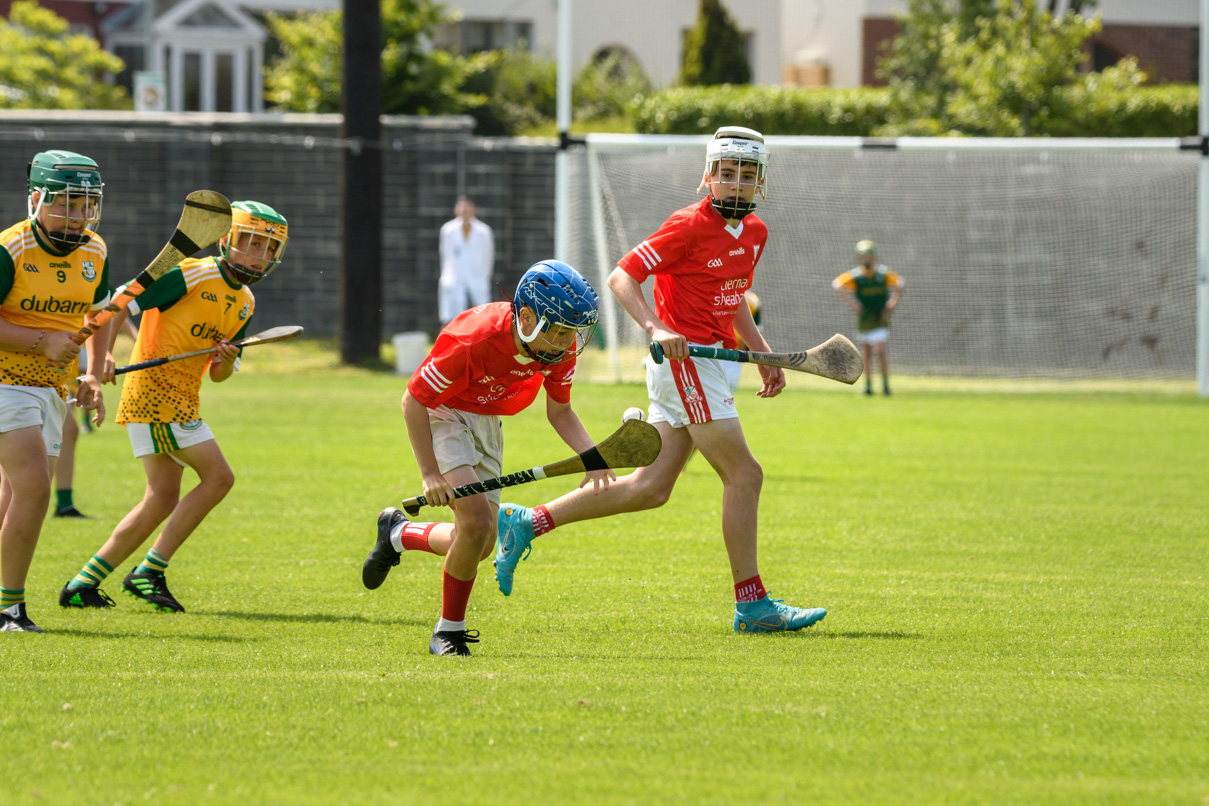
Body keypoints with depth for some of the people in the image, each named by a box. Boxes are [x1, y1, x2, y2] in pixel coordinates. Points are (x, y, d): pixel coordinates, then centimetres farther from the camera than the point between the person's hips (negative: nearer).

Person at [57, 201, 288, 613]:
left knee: (163, 499, 9)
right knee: (218, 477, -11)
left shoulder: (244, 304, 14)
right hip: (154, 390, -9)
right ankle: (149, 573, -8)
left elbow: (218, 375, 16)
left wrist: (226, 361, -7)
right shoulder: (190, 276, -12)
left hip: (181, 400, 9)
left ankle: (82, 585, 12)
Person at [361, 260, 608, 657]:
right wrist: (430, 473, -28)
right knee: (477, 519, -24)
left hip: (487, 423, 7)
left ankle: (399, 534, 31)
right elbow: (413, 401, -25)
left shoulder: (561, 347, -17)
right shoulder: (474, 340, -35)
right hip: (442, 414, -7)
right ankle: (449, 631, -5)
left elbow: (559, 411, 1)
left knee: (479, 546, 3)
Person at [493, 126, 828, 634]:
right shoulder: (689, 225, -12)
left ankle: (528, 524, 12)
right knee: (744, 475, -9)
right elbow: (622, 277, -13)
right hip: (683, 360, -9)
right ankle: (752, 605, -5)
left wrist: (763, 355, 17)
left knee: (650, 488, 7)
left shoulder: (754, 232, 13)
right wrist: (655, 328, -28)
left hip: (705, 363, 9)